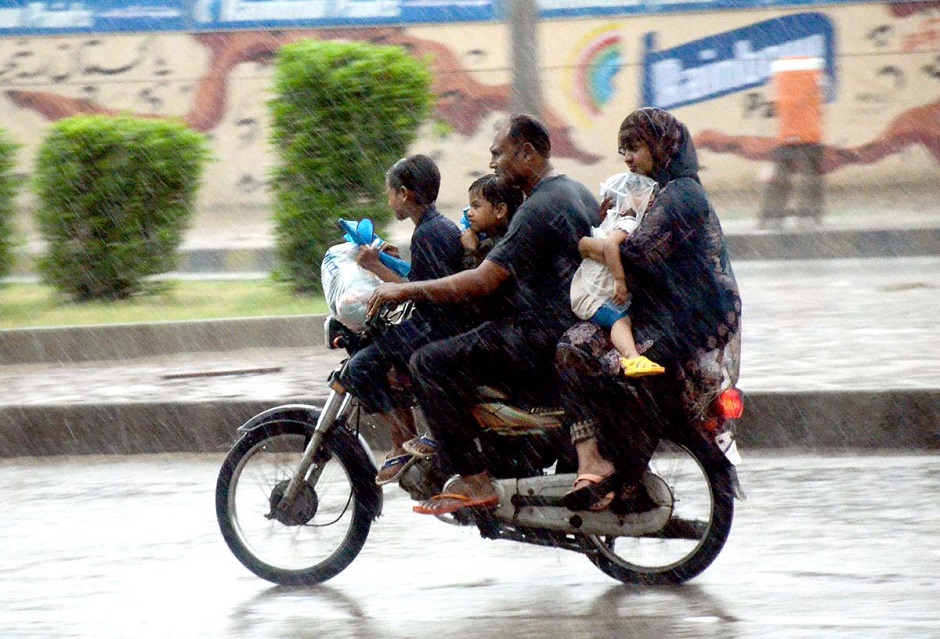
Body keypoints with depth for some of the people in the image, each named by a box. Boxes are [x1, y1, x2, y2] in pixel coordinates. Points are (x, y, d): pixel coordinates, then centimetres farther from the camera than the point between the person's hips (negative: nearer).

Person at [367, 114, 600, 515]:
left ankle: (474, 481, -18)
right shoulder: (577, 193, 15)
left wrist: (405, 290, -16)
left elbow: (482, 282, -21)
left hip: (544, 339, -11)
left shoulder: (539, 208, -17)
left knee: (430, 363, -16)